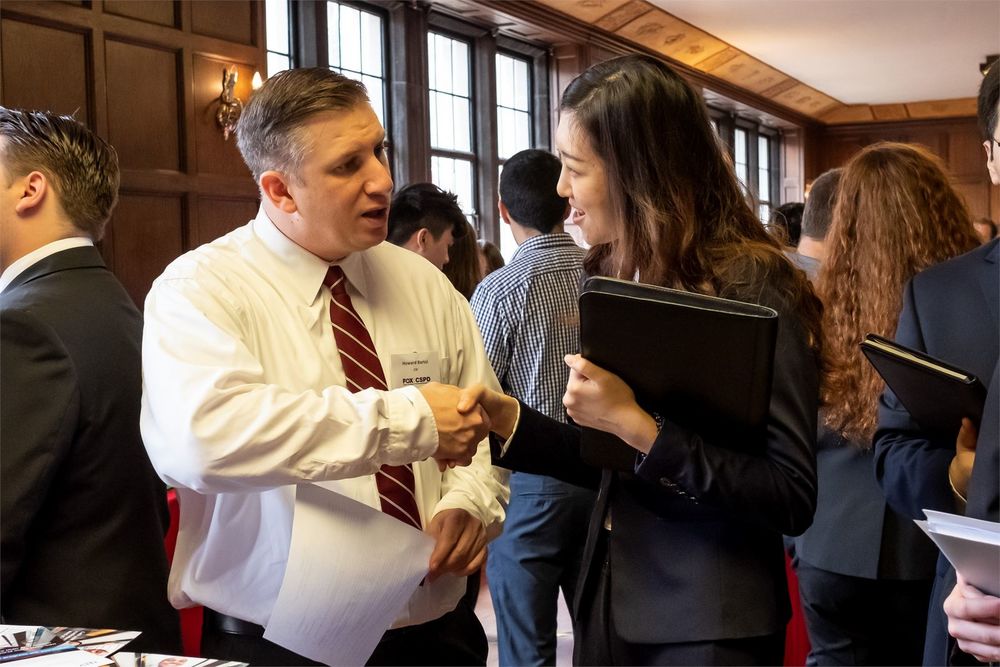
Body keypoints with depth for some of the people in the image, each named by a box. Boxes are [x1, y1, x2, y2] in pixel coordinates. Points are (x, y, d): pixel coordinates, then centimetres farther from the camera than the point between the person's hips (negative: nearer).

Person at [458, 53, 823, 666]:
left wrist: (638, 424, -26)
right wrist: (508, 418, -5)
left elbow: (791, 498, -21)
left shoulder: (754, 289, -17)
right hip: (610, 597, 7)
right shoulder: (614, 279, 5)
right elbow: (617, 467, 8)